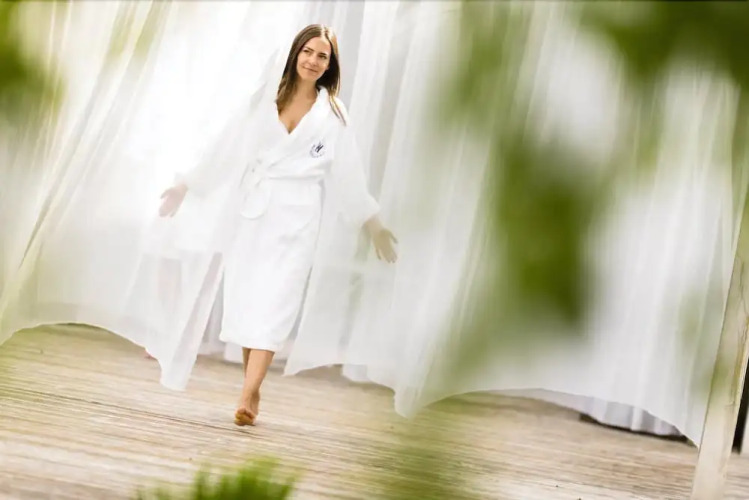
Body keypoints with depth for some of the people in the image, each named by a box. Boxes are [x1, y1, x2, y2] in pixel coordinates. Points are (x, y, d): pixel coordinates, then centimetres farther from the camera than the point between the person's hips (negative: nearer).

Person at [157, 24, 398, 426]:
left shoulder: (333, 113, 5)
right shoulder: (266, 99, 5)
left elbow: (347, 174, 9)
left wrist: (373, 223, 9)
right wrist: (187, 185, 7)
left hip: (296, 219, -2)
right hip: (252, 211, 2)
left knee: (274, 303, -12)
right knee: (245, 297, 1)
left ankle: (247, 397, -21)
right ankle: (252, 390, 11)